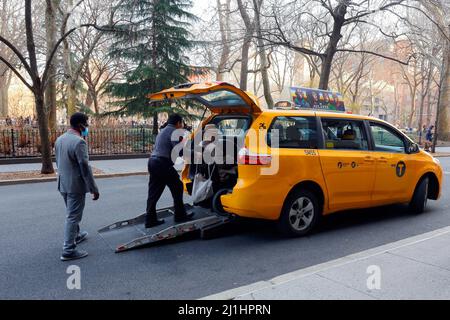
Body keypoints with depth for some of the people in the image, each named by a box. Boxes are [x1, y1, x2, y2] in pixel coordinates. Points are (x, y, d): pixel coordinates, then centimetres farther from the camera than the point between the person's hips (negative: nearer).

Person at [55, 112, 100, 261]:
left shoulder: (60, 139, 6)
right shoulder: (79, 142, -21)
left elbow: (58, 162, 15)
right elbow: (85, 168, -22)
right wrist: (94, 189, -17)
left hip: (63, 184, 9)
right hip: (75, 185, -9)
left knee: (72, 213, 25)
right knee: (73, 216, 0)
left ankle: (76, 236, 44)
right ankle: (68, 250, 6)